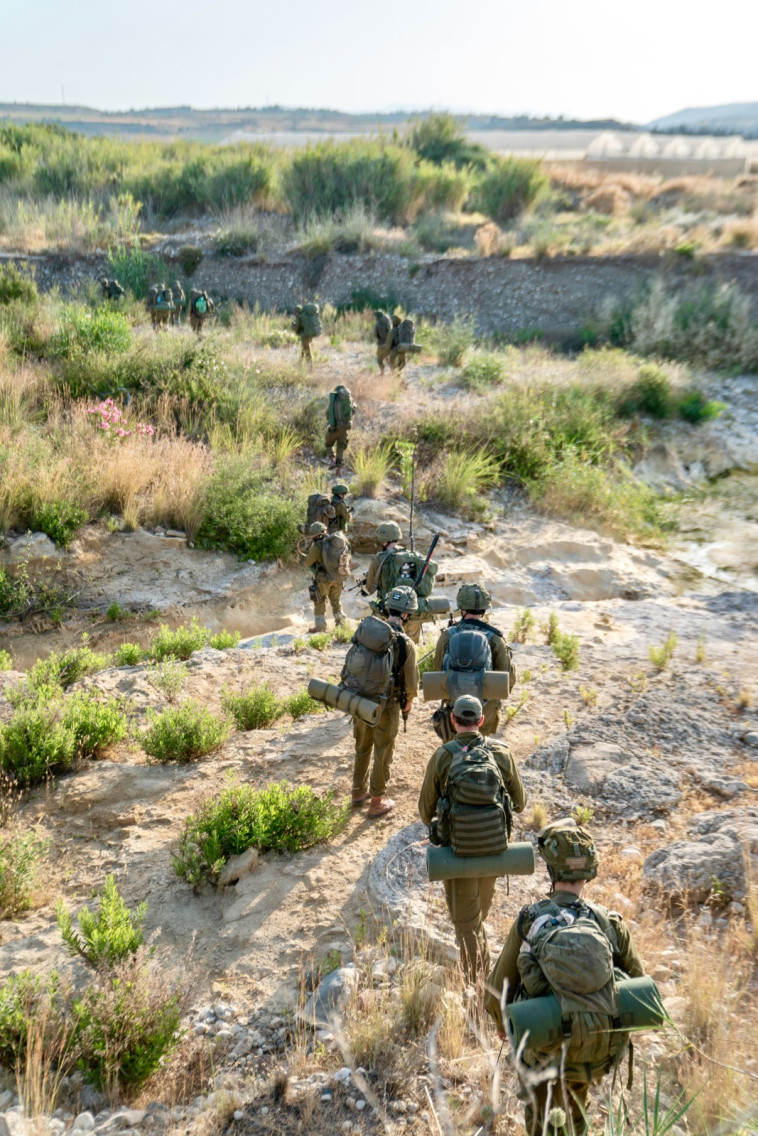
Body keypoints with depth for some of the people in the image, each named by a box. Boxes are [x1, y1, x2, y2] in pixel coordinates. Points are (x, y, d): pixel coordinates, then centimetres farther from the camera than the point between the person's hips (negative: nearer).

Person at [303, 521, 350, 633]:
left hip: (324, 578, -5)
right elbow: (347, 557, 11)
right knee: (336, 600, 24)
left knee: (319, 602, 12)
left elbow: (308, 563, -7)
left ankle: (320, 626, 15)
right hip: (339, 578, 5)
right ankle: (341, 622, 30)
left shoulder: (318, 546, -17)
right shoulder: (341, 541, 0)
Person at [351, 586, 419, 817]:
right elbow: (411, 681, -12)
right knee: (382, 754, 12)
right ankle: (376, 803, 24)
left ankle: (358, 792, 40)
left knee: (362, 748, 23)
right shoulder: (406, 644, -20)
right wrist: (409, 700, 8)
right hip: (387, 706, -5)